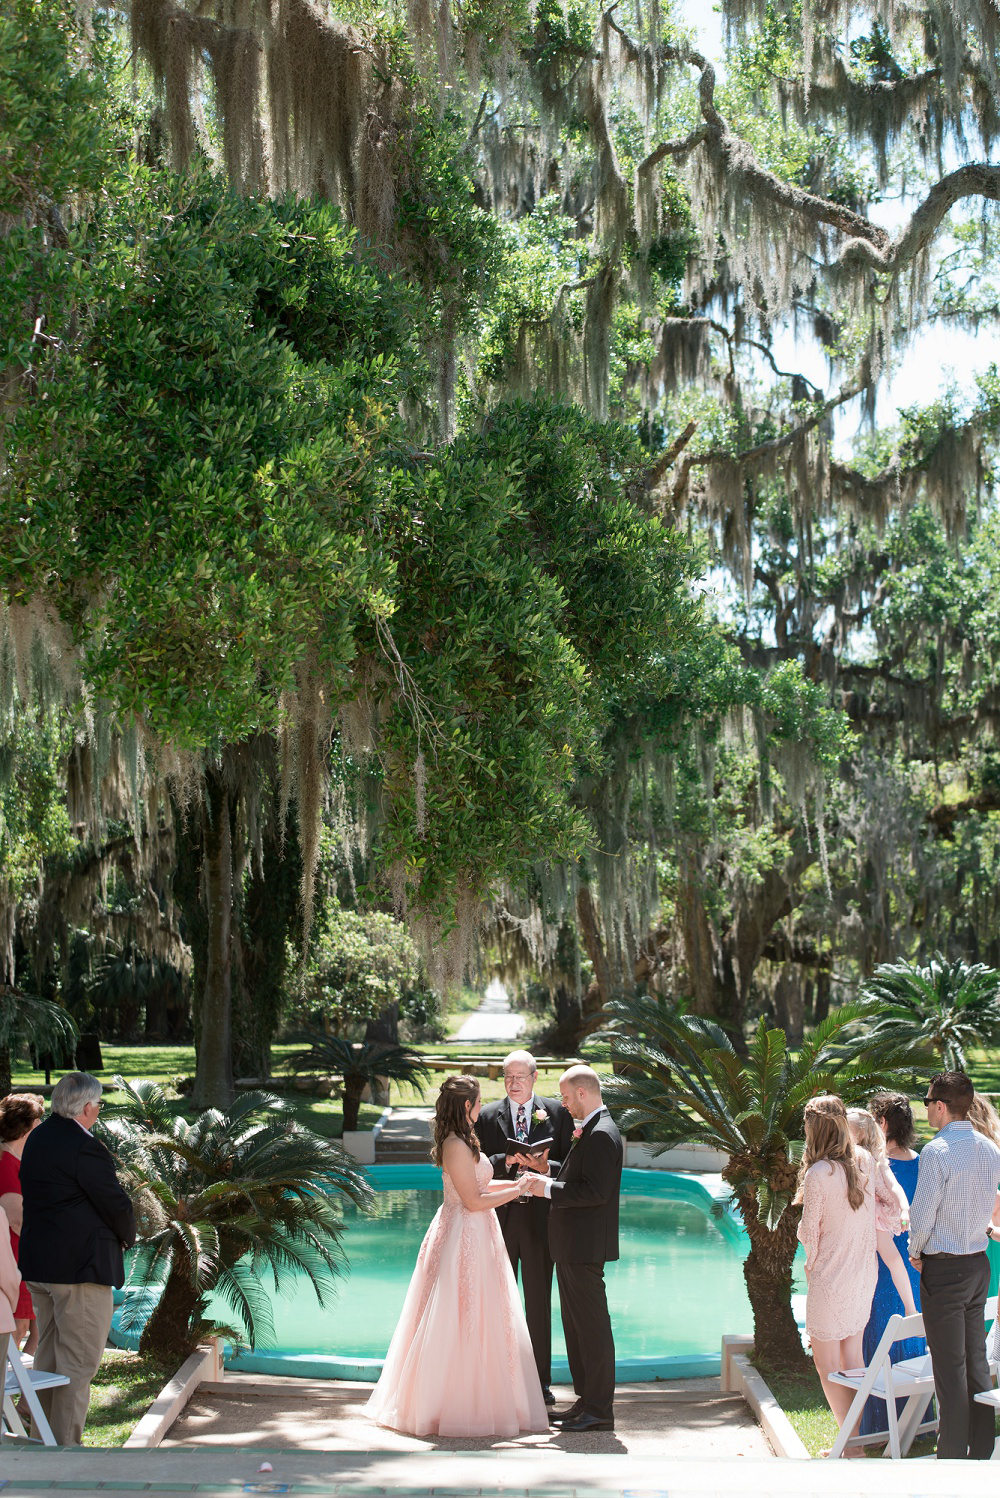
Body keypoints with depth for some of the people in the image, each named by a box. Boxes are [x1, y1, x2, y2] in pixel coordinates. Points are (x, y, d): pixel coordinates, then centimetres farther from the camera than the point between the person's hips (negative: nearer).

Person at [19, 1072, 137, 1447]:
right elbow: (117, 1205, -15)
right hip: (80, 1267, -9)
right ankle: (65, 1445, 0)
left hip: (38, 1262, 9)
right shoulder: (85, 1148, -19)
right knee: (78, 1360, -2)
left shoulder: (37, 1138, 10)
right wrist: (126, 1237, 7)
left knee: (48, 1356, 17)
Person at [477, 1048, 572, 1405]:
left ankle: (540, 1381, 14)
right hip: (499, 1217, 1)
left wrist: (545, 1166, -17)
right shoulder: (487, 1116, 4)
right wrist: (507, 1161, -18)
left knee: (539, 1303, 6)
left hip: (539, 1218, -1)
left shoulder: (557, 1112, 3)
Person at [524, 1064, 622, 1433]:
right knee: (576, 1325, 16)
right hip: (573, 1246, 11)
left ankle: (599, 1409, 2)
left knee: (592, 1326, -4)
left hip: (585, 1247, -11)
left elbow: (595, 1191, -24)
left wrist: (548, 1189, -17)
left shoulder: (602, 1135, -18)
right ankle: (587, 1399, 23)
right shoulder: (588, 1131, 15)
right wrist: (548, 1176, 7)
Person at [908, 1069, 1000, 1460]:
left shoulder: (937, 1152, -18)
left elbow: (922, 1217, -17)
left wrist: (916, 1253, 0)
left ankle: (952, 1455, 4)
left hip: (944, 1268, -7)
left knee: (949, 1367, -1)